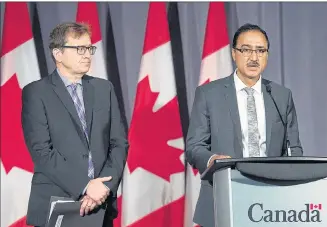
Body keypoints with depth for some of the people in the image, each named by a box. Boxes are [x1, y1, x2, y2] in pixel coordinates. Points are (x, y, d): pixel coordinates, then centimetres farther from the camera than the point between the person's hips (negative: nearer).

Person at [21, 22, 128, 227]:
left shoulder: (104, 88, 10)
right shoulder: (36, 93, -2)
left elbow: (119, 143, 6)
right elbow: (41, 151, -11)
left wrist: (105, 186, -9)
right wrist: (84, 186, -17)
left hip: (101, 205, 3)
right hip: (55, 206, -3)